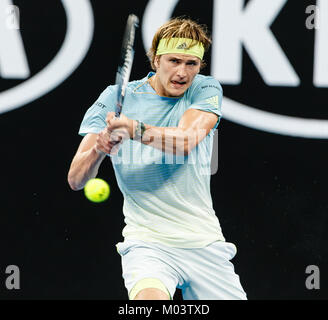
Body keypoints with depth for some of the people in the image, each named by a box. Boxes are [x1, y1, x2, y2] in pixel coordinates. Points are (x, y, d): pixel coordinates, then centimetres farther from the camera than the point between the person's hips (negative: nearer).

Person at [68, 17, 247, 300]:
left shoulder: (206, 90, 3)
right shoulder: (115, 99, 0)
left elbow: (186, 141, -18)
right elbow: (76, 179, -7)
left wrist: (134, 129, -34)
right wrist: (98, 148, -28)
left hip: (205, 243, 3)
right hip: (148, 241, -3)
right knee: (151, 297, -33)